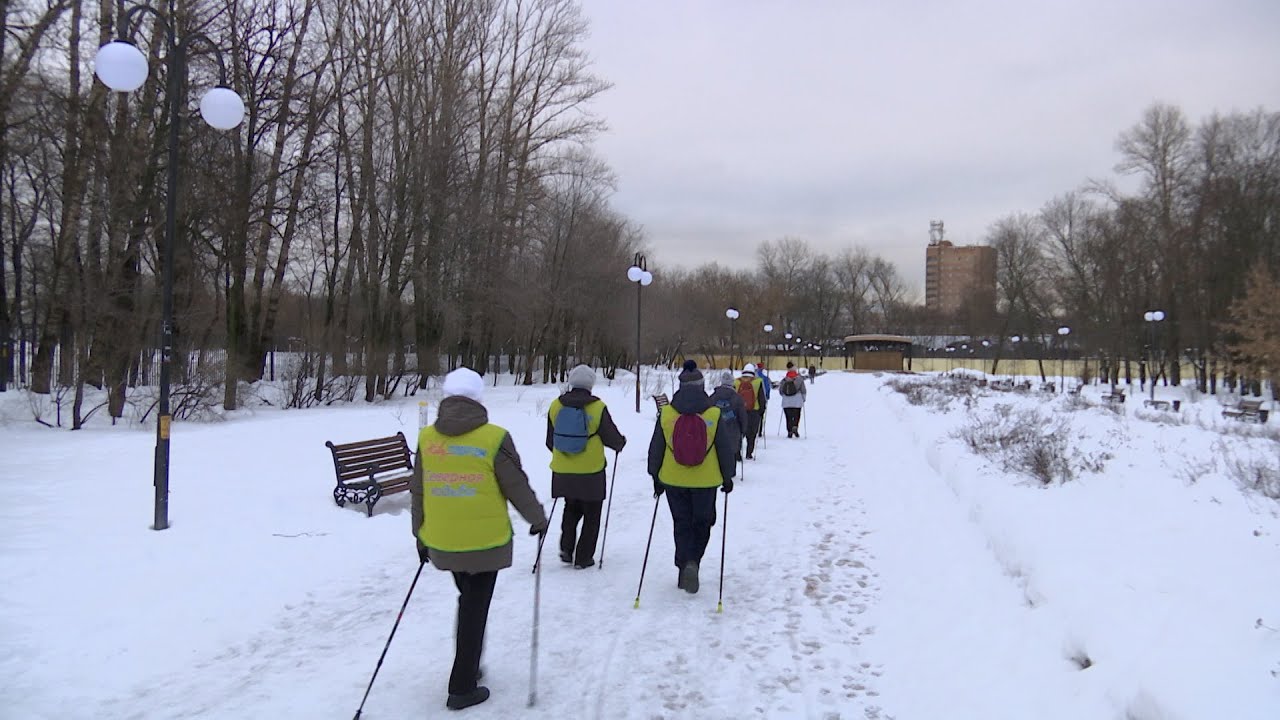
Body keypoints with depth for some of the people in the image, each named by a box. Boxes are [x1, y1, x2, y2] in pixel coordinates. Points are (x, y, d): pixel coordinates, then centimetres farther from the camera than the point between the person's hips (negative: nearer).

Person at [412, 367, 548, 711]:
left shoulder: (426, 438, -1)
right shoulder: (493, 438, -13)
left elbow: (418, 492, 6)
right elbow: (517, 488, -7)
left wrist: (421, 535, 19)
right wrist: (538, 519, 10)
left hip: (441, 543, 4)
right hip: (486, 541, -4)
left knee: (467, 600, 25)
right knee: (476, 609, 8)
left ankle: (467, 668, 34)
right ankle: (462, 688, 14)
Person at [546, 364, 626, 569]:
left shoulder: (555, 406, -2)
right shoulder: (597, 408, -13)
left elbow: (550, 441, 8)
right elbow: (613, 439, -7)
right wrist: (621, 442, 16)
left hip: (562, 472, 4)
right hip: (591, 473, -4)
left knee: (571, 508, 24)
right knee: (591, 515, 12)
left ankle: (566, 548, 11)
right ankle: (583, 557, 15)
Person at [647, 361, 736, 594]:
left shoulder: (666, 414, -6)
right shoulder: (714, 415, -10)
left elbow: (656, 448, 2)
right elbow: (725, 448, -2)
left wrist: (656, 477, 15)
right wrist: (727, 477, 12)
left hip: (673, 480, 1)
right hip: (706, 481, -1)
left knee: (682, 525, 14)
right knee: (702, 523, 16)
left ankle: (684, 568, 10)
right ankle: (693, 561, -2)